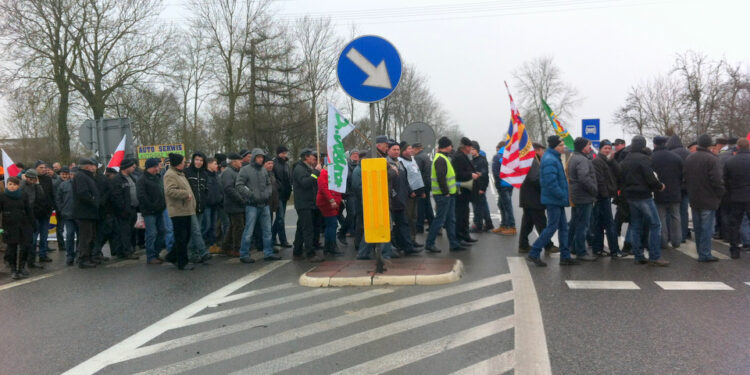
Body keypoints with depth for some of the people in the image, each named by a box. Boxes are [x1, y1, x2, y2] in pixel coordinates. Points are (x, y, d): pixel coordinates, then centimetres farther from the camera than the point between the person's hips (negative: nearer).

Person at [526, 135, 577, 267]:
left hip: (557, 200, 10)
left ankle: (565, 257, 18)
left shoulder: (554, 158, 15)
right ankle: (533, 254, 3)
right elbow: (551, 183, -25)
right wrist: (564, 197, -18)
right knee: (552, 228, -5)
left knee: (563, 227, 12)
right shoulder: (549, 160, -19)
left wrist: (565, 196, 16)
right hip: (553, 200, -10)